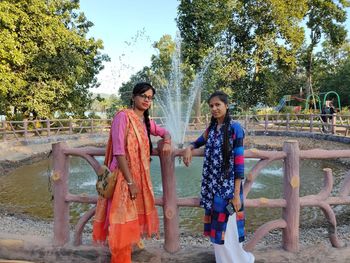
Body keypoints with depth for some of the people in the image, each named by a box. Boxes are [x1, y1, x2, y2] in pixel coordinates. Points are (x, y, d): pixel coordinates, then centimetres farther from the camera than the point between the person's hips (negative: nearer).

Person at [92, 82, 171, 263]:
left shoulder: (146, 121, 11)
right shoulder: (123, 116, -13)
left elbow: (164, 132, 27)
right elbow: (118, 152, -19)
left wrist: (167, 142, 3)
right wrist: (130, 182, -19)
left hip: (140, 177, 8)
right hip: (124, 178, -8)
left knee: (132, 219, 18)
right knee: (123, 222, 2)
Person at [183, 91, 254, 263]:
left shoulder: (235, 128, -11)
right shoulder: (211, 128, 8)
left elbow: (239, 163, -13)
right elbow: (200, 141, 26)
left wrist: (237, 193, -16)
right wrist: (189, 148, 1)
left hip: (228, 187, -6)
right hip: (212, 187, 6)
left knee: (227, 230, 4)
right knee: (216, 228, 15)